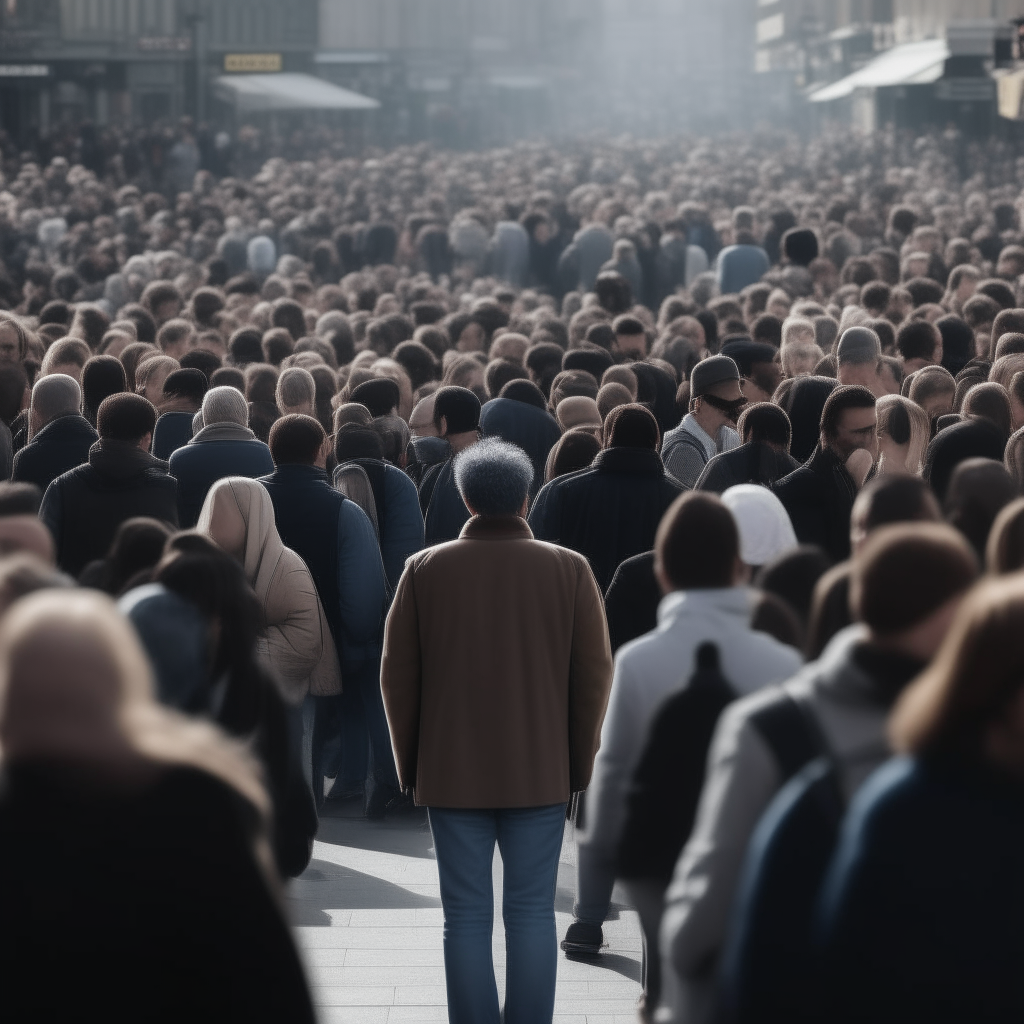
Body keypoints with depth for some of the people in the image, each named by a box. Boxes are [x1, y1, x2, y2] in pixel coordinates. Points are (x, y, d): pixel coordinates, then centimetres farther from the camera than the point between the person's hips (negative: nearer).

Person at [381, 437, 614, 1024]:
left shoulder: (426, 570, -1)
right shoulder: (570, 570, -2)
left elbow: (398, 675, 3)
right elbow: (595, 675, 1)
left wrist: (410, 763, 14)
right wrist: (579, 766, 10)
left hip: (451, 772, 0)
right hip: (542, 771, 0)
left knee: (467, 916, 4)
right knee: (533, 911, 7)